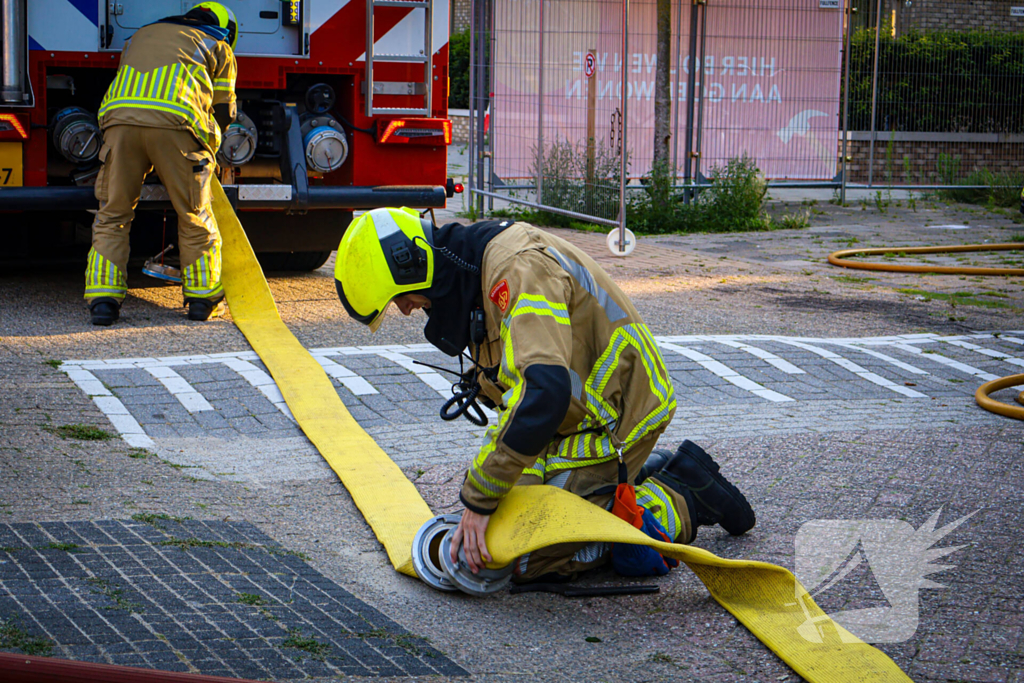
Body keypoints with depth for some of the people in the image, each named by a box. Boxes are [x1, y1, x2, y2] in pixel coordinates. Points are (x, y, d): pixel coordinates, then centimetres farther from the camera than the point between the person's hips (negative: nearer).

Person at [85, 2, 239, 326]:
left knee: (112, 215, 11)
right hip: (175, 123, -3)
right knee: (194, 216, 10)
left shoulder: (141, 36, 37)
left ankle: (103, 299, 3)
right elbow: (224, 113, 24)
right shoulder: (218, 47, 25)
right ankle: (202, 299, 17)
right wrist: (208, 146, 44)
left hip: (120, 118, 3)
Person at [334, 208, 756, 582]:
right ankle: (655, 475, 18)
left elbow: (546, 390, -39)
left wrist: (480, 500, -34)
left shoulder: (517, 268, -26)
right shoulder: (476, 268, 8)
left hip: (614, 414, -10)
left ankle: (679, 507, -1)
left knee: (524, 559, -13)